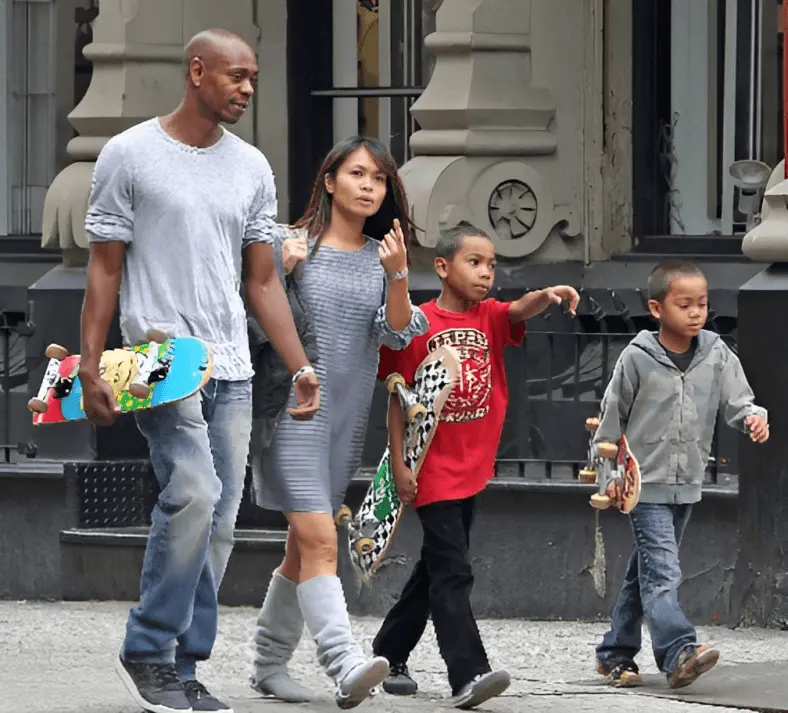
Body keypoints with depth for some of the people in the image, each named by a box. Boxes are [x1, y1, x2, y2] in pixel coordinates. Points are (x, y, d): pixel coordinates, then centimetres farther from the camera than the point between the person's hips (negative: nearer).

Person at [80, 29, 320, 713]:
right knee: (195, 493, -21)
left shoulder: (252, 168, 12)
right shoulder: (130, 155, -1)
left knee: (218, 525, 3)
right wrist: (91, 367, -7)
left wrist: (301, 367, 7)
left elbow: (263, 280, 15)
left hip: (231, 371, 6)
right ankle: (147, 650, -8)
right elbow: (104, 270, 0)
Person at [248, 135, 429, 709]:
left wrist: (398, 277, -18)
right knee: (320, 541, -17)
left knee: (305, 545, 12)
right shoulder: (292, 244, -1)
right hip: (292, 406, -5)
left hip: (349, 414, 5)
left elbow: (397, 335, -2)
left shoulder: (382, 258, 10)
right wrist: (281, 269, -14)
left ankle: (271, 663, 24)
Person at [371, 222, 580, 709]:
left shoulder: (490, 318, 5)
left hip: (473, 468, 6)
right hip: (432, 470, -6)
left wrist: (548, 296, -40)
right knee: (452, 573, -12)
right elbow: (398, 399, -5)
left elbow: (521, 310, -17)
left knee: (437, 569, 15)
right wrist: (399, 464, -9)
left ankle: (390, 654, 29)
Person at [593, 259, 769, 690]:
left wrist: (753, 418, -27)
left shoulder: (716, 356, 0)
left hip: (686, 485, 5)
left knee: (645, 573, 15)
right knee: (662, 573, -17)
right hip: (647, 483, -5)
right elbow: (612, 415, 1)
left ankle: (616, 653, 25)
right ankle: (680, 654, -28)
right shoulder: (637, 359, -10)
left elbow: (736, 401, -3)